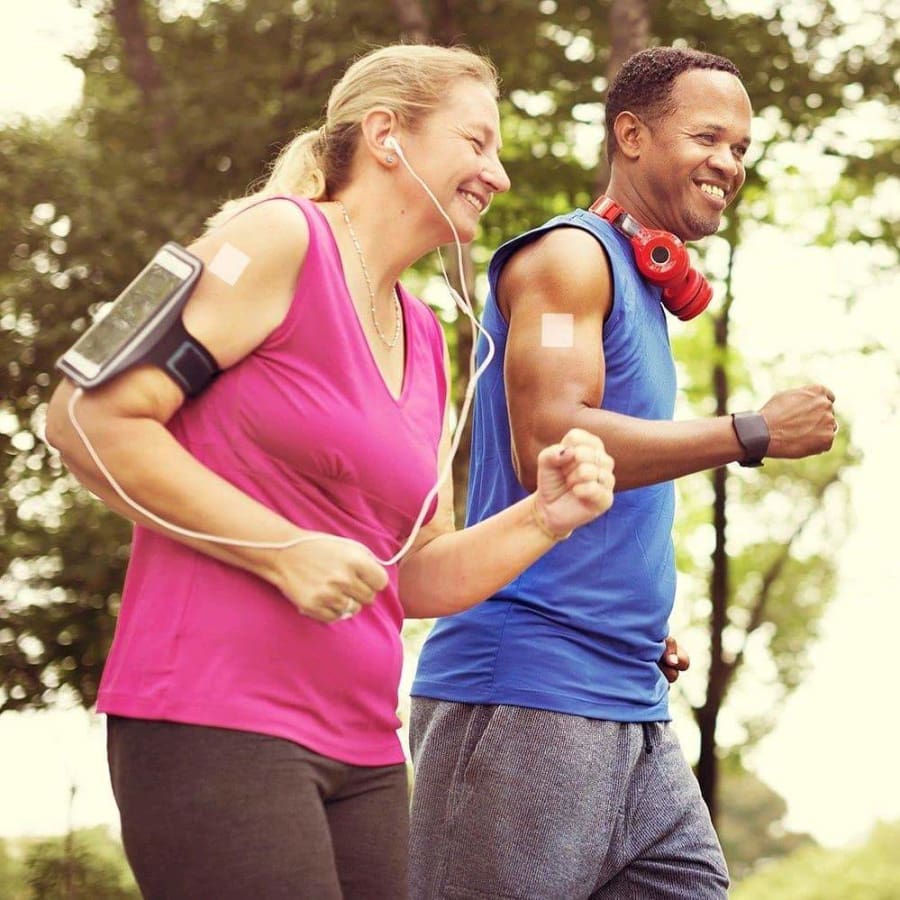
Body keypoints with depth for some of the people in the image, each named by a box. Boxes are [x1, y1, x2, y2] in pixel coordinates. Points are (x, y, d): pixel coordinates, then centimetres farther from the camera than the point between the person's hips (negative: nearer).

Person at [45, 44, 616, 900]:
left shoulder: (426, 340, 17)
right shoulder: (281, 238, -5)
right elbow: (86, 419, -12)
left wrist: (544, 516, 3)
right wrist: (288, 552, -15)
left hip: (361, 753, 8)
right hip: (216, 721, -8)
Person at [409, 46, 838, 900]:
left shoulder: (640, 291, 20)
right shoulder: (570, 256, -6)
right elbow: (546, 444, -20)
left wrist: (645, 631, 9)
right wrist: (753, 432, -15)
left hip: (633, 709, 9)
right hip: (528, 690, -9)